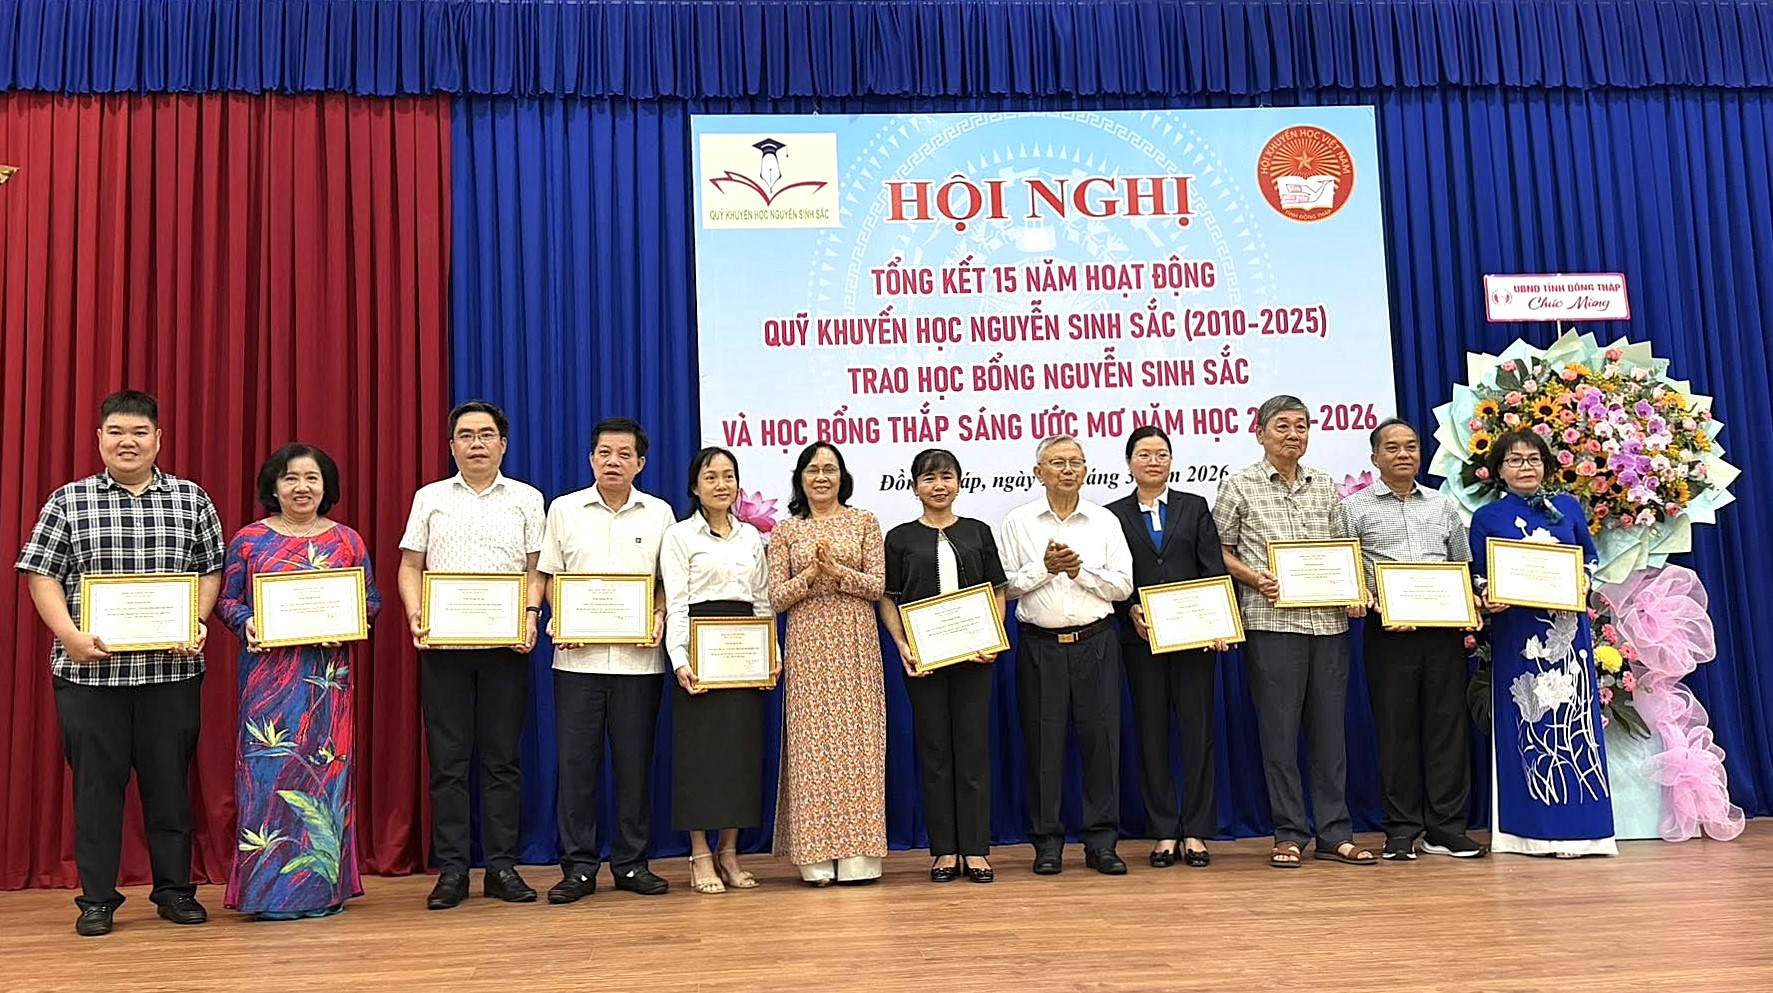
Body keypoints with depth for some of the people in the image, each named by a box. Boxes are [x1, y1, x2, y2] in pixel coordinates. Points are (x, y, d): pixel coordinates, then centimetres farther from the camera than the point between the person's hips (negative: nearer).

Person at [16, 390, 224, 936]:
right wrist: (69, 635, -11)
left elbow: (211, 570, 9)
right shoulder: (68, 501, 5)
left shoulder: (191, 499, 8)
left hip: (172, 666, 1)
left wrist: (197, 622, -7)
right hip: (89, 668, 0)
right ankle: (97, 898, 16)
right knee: (96, 782, 5)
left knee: (170, 779, 7)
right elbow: (41, 575, 3)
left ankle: (174, 889, 19)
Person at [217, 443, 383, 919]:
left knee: (326, 766, 2)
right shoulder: (249, 539, 6)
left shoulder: (346, 541, 9)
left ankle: (323, 884, 12)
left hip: (328, 674, 1)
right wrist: (246, 623, -12)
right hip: (268, 671, -1)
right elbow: (226, 598, 7)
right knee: (270, 765, -3)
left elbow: (372, 599, 10)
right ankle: (272, 888, 5)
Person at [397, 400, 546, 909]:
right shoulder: (430, 499, 10)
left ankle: (502, 867, 10)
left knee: (503, 757, 3)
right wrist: (414, 614, -8)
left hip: (506, 643, 0)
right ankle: (451, 869, 9)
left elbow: (536, 569, 6)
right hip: (443, 644, 0)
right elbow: (410, 567, 8)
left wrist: (531, 614, -11)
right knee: (448, 758, 2)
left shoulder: (526, 499, 9)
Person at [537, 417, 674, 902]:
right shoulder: (564, 510, 7)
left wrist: (659, 617, -8)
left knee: (635, 761, 4)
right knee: (576, 761, 1)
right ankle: (578, 867, 10)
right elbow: (550, 575, 9)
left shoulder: (659, 513, 8)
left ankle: (631, 863, 16)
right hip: (578, 656, 0)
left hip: (639, 658, 0)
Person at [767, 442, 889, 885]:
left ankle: (858, 854, 3)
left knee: (857, 739, -2)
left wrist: (837, 570, -13)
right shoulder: (785, 531, 9)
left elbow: (877, 586, 1)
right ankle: (817, 856, 3)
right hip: (808, 646, 0)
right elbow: (776, 597, 3)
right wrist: (813, 572, -12)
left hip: (855, 644, 0)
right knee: (811, 743, -2)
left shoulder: (864, 522, 8)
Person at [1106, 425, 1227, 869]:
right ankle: (1163, 832, 11)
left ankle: (1196, 832, 10)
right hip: (1141, 638, 0)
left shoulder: (1194, 507, 10)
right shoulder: (1114, 515, 8)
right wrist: (1131, 610, -14)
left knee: (1197, 732, 2)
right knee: (1152, 734, 4)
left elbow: (1214, 569, 3)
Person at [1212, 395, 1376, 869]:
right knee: (1279, 731, 0)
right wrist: (1254, 578, -12)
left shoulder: (1324, 485, 13)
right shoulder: (1239, 485, 2)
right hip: (1270, 621, -4)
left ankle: (1335, 835, 15)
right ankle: (1289, 834, 10)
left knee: (1329, 728, 7)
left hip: (1329, 620, 4)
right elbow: (1220, 550, 4)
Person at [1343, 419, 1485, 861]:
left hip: (1444, 629, 3)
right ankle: (1402, 830, 10)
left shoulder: (1443, 506, 16)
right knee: (1396, 728, 1)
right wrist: (1377, 608, -14)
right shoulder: (1355, 508, 5)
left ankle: (1446, 828, 13)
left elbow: (1464, 569, 19)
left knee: (1448, 725, 4)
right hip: (1389, 631, -3)